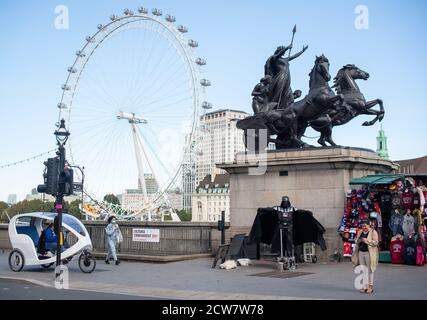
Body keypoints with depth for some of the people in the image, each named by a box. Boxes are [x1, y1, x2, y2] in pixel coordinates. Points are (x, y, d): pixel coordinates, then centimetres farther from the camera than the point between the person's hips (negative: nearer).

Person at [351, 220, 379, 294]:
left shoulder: (373, 232, -3)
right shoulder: (360, 232, 15)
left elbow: (375, 242, -13)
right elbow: (356, 241, 20)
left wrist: (366, 240, -19)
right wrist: (358, 241, -3)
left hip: (369, 253, -6)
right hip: (361, 252, 6)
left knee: (370, 270, -4)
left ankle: (370, 287, 3)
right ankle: (365, 286, 10)